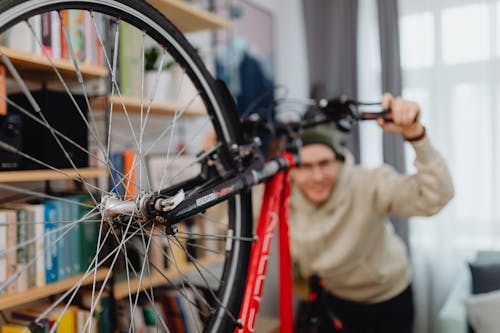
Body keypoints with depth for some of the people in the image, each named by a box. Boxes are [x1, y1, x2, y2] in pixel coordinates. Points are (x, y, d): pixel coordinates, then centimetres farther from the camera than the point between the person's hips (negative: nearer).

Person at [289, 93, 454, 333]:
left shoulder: (367, 186, -31)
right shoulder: (286, 203, -20)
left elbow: (436, 196, -42)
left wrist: (414, 134, -54)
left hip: (390, 301, -2)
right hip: (339, 302, 3)